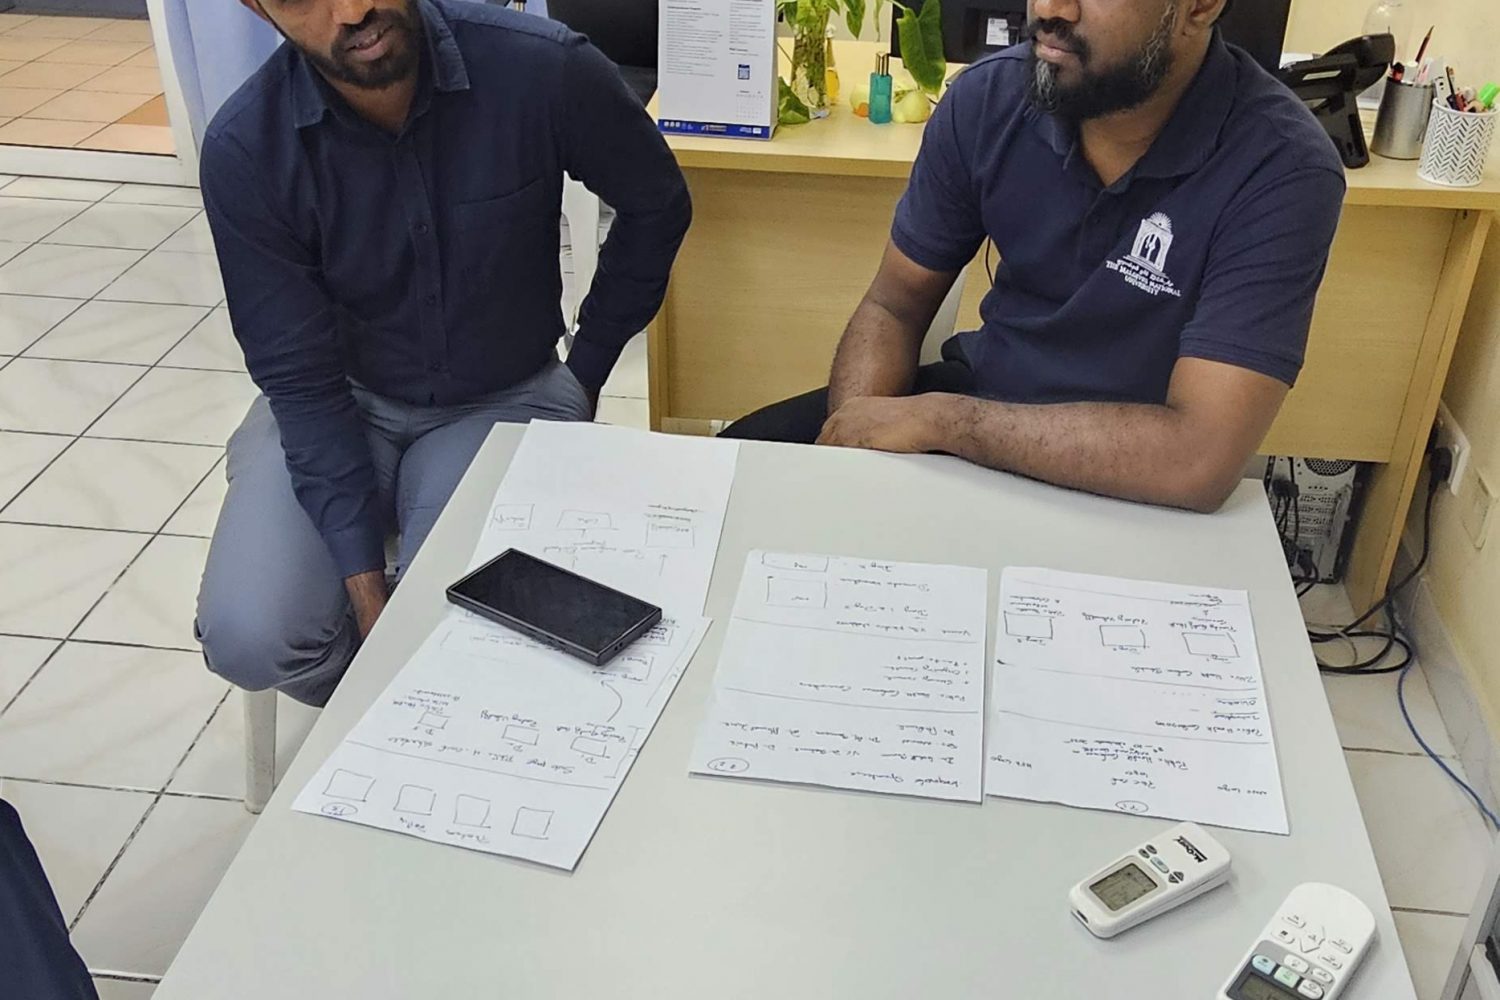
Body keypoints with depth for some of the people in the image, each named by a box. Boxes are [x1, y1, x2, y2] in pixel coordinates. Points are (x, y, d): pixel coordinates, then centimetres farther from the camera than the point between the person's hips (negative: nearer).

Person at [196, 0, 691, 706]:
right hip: (336, 406, 1)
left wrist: (588, 370, 1)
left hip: (506, 398, -1)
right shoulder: (243, 150, -18)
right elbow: (301, 380, -14)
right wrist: (363, 583, -21)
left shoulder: (544, 68, -21)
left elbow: (656, 204, -1)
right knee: (249, 637, -20)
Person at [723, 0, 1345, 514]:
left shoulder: (1282, 170, -25)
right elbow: (895, 306, -1)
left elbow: (1200, 458, -33)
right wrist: (849, 446, -20)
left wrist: (942, 419, -29)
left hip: (1129, 485, -4)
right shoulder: (990, 97, -10)